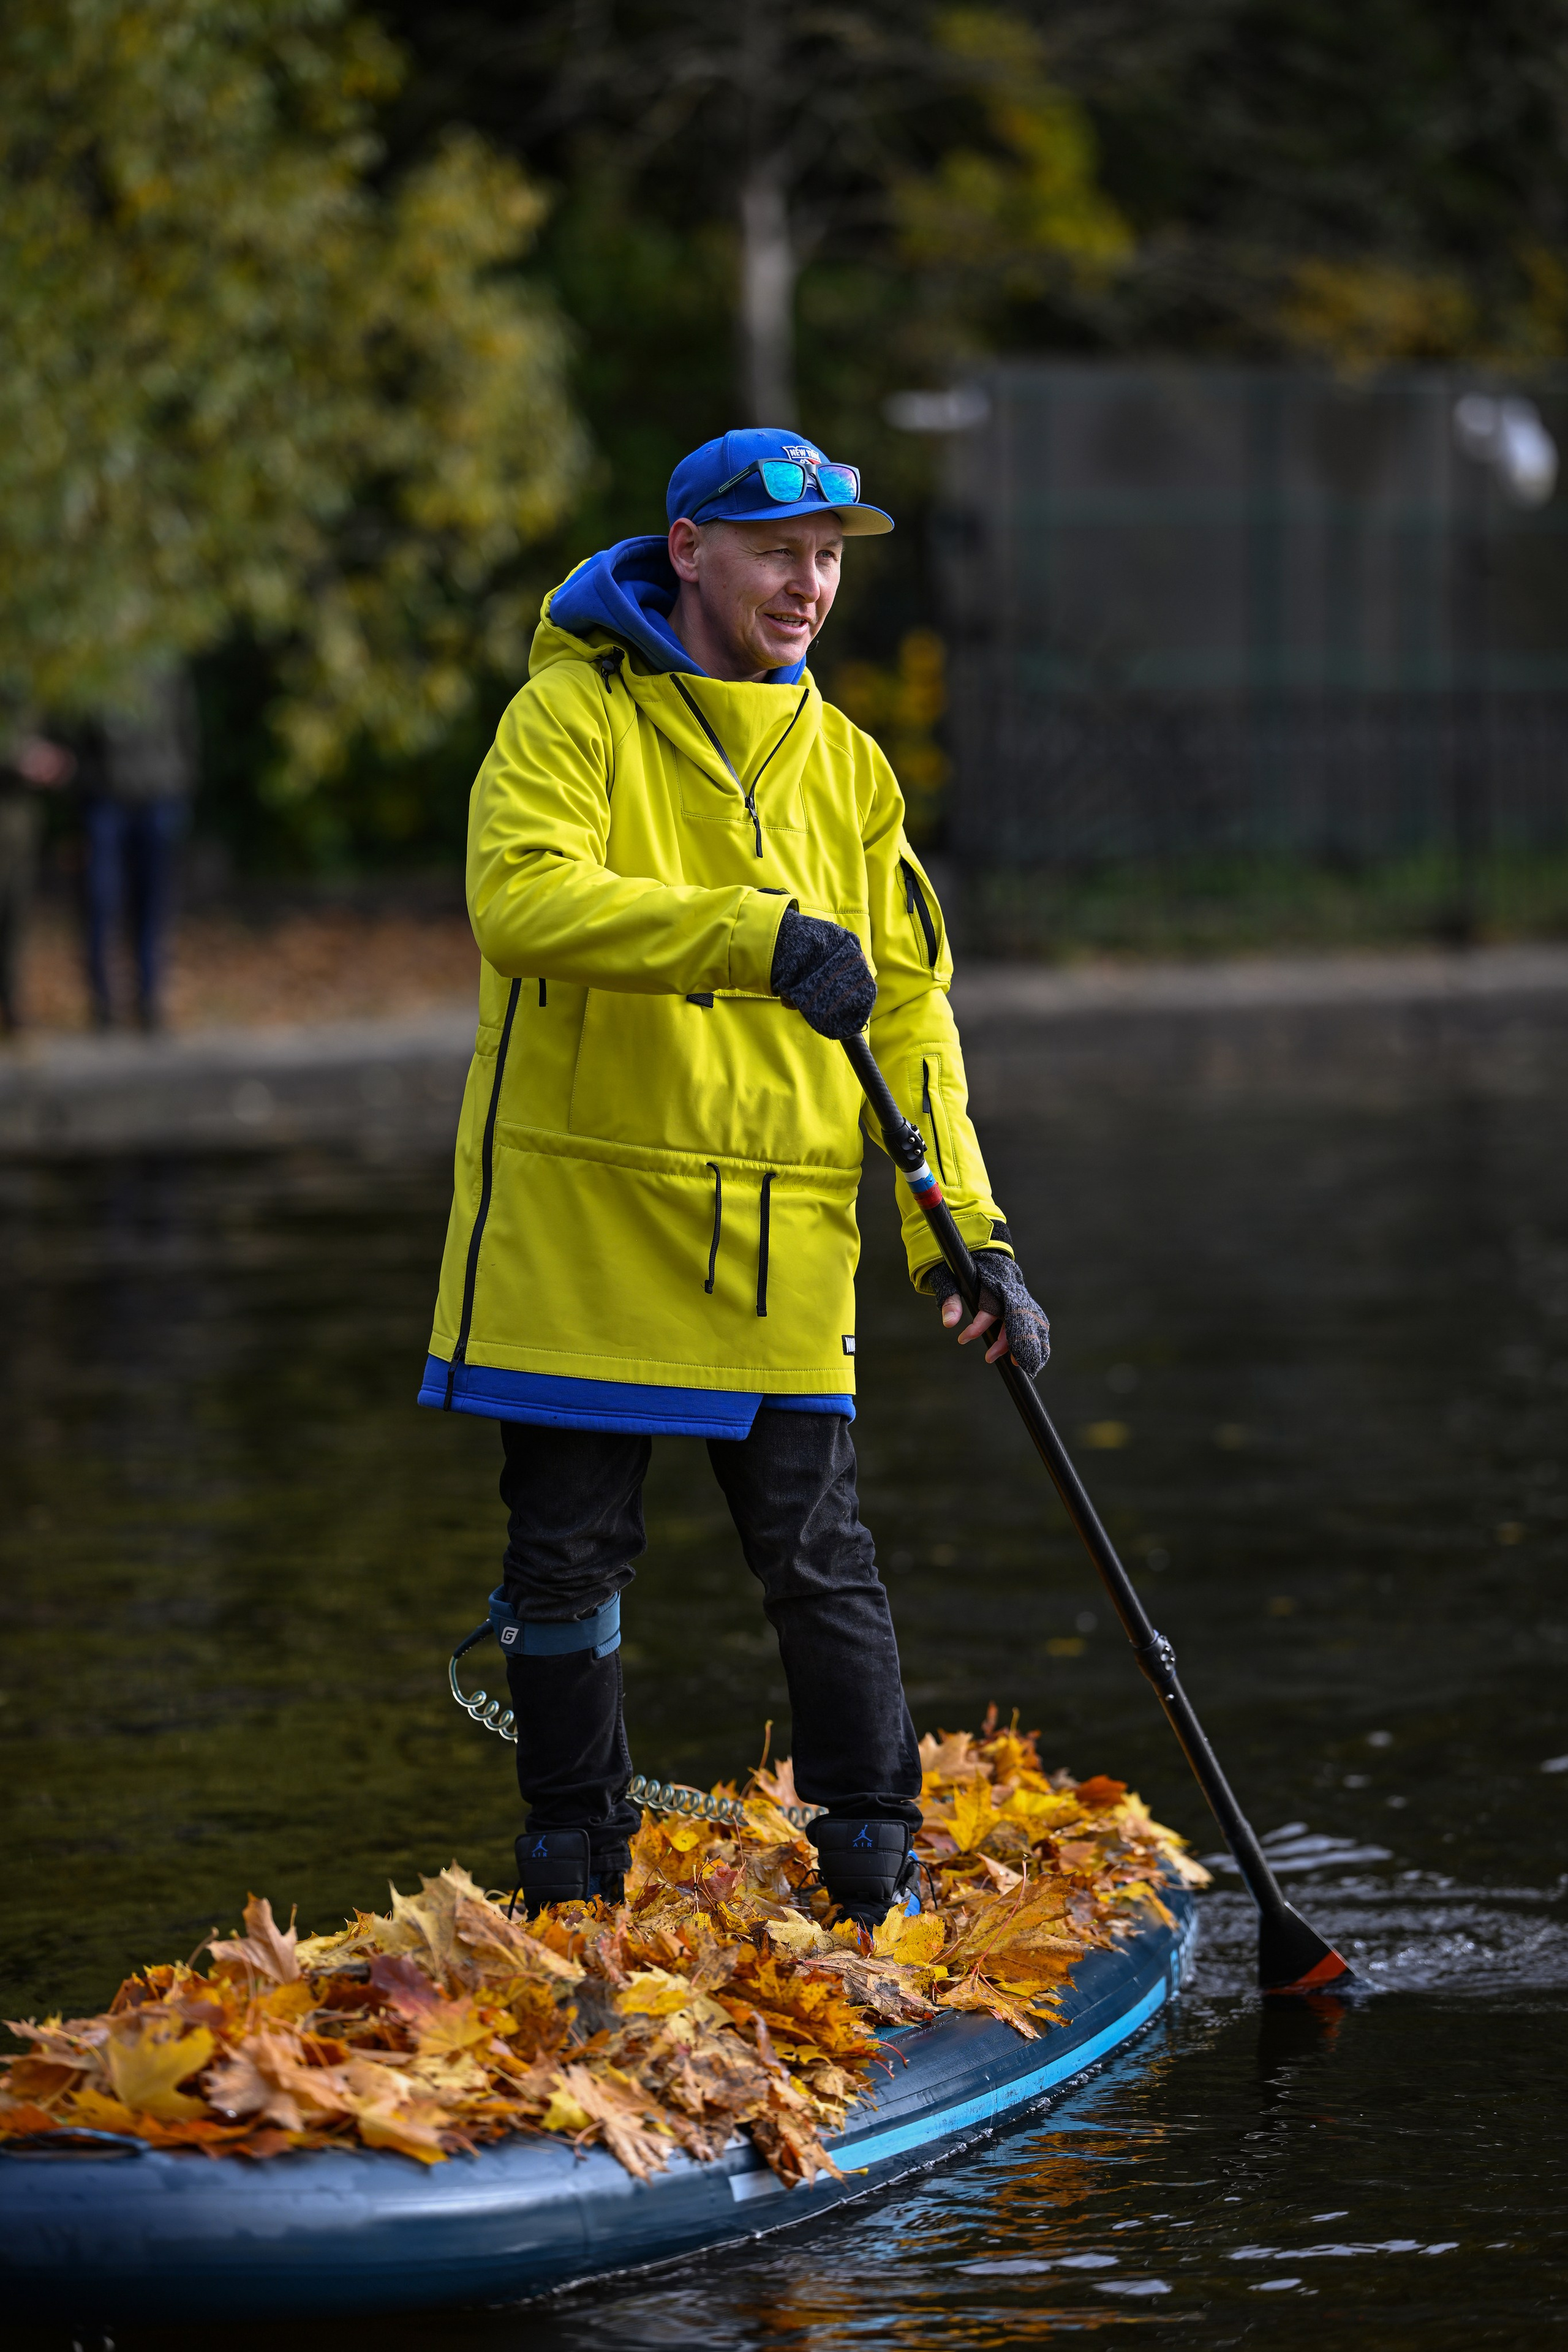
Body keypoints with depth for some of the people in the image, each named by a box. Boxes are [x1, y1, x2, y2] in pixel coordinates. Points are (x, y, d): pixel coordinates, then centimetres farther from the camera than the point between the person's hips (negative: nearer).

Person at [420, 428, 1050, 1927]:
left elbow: (909, 1006, 10)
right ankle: (574, 1892, 17)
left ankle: (878, 1879, 12)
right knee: (568, 1561, 5)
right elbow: (520, 902, -22)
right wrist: (751, 937, -34)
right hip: (578, 1224, -3)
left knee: (820, 1559, 1)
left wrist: (966, 1230, -1)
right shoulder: (572, 718, -4)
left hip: (780, 1241, 3)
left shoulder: (845, 767, 11)